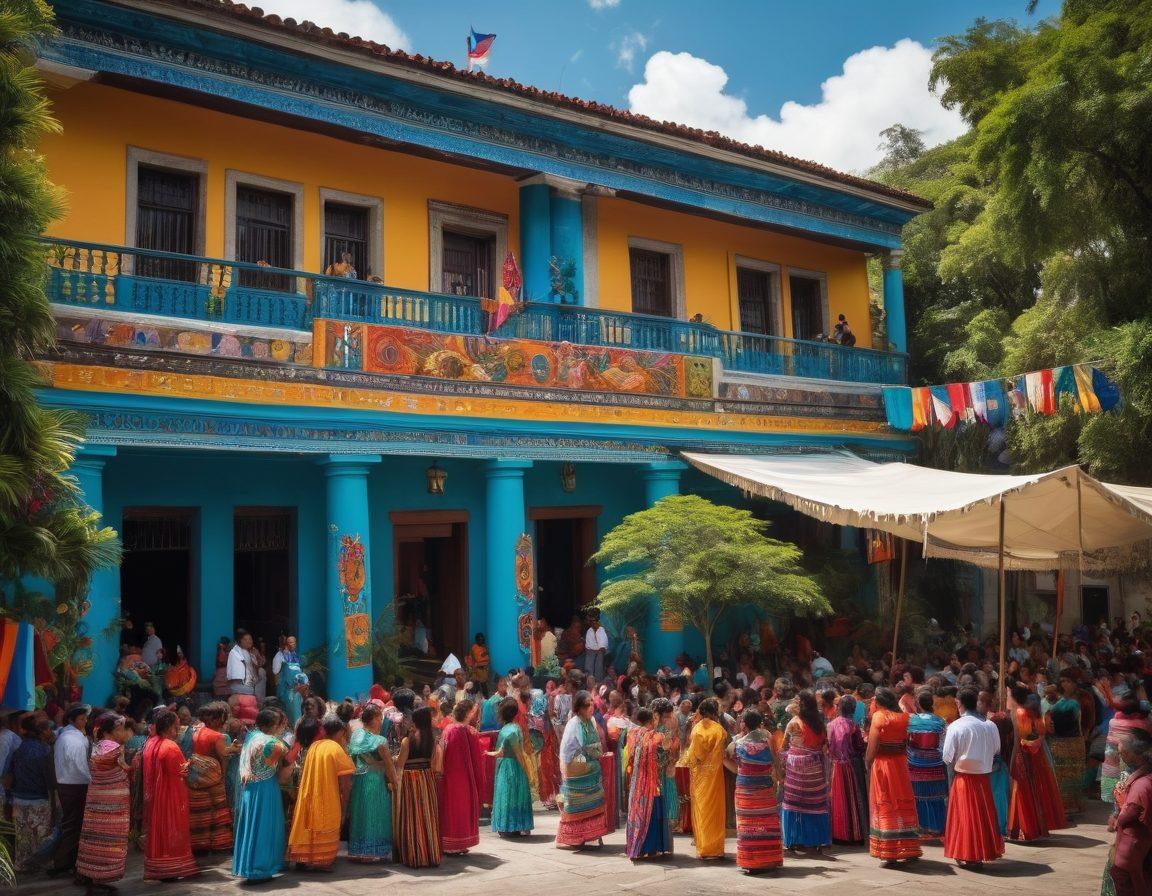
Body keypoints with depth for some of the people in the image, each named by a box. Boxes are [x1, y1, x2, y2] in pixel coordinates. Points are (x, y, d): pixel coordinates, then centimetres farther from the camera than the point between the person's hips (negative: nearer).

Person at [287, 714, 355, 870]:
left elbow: (310, 773, 10)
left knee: (311, 824, 16)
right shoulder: (337, 749, -15)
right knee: (325, 829, 6)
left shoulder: (314, 746, 3)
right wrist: (345, 797, -2)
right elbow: (344, 778, -15)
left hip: (309, 795, 6)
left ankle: (305, 858, 22)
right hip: (328, 799, -6)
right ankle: (322, 861, 11)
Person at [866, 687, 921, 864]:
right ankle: (909, 851, 15)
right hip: (900, 763, 4)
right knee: (904, 804, 11)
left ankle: (888, 853, 3)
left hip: (881, 764, -4)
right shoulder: (903, 717, 4)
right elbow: (906, 740, 2)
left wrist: (868, 762, -3)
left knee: (885, 806, 3)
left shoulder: (878, 716, -10)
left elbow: (872, 744, -12)